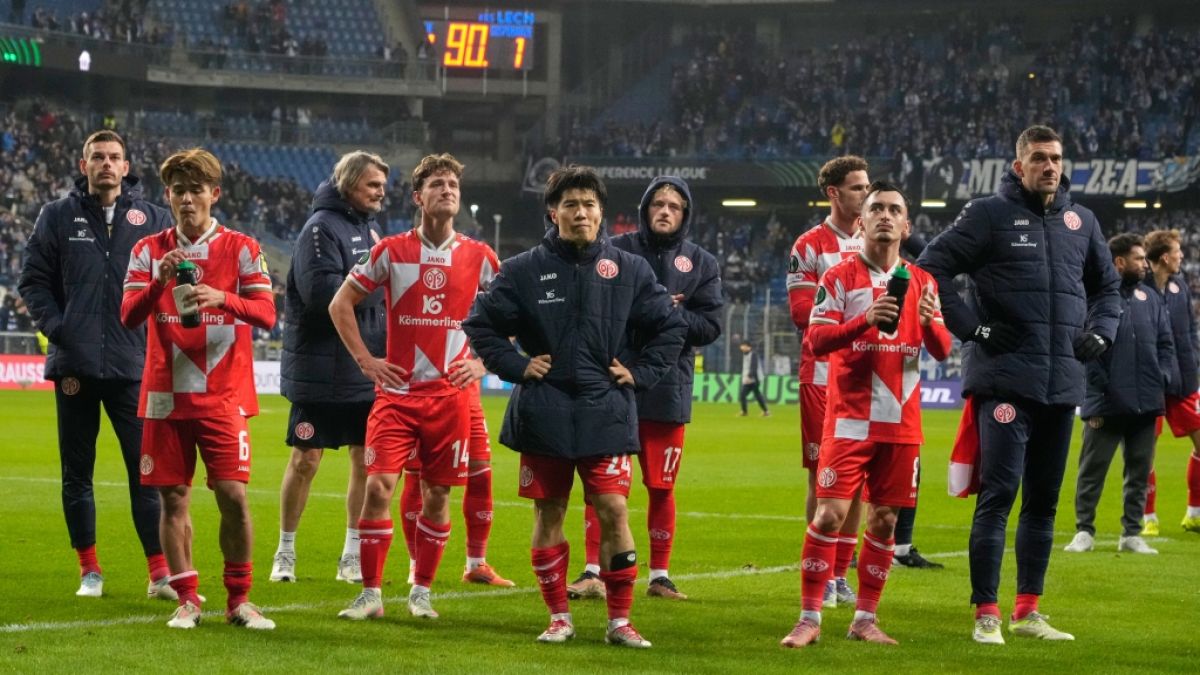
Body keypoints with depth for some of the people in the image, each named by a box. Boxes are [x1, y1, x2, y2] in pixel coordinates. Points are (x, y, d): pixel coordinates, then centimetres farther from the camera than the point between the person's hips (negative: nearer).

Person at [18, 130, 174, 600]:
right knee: (77, 472, 6)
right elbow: (33, 281, 7)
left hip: (134, 367, -1)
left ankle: (160, 573, -2)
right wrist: (57, 329, -5)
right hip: (75, 366, 1)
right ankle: (90, 570, 15)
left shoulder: (152, 219, 6)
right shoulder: (58, 217, 6)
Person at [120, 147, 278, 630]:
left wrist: (222, 298, -25)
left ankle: (239, 599, 4)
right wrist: (161, 281, -20)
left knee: (233, 495, -7)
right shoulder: (149, 250, 7)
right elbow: (128, 315, -2)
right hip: (166, 395, 2)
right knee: (174, 498, 2)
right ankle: (187, 599, 11)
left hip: (223, 396, -2)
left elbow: (266, 314, -6)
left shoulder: (241, 248, 2)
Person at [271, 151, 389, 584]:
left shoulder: (368, 228, 14)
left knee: (367, 460, 6)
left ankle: (353, 557, 14)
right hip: (321, 370, -7)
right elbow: (323, 292, -23)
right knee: (306, 460, 0)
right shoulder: (321, 227, -11)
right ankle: (285, 553, 13)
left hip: (367, 370, 7)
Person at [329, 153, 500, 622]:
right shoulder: (390, 252, 1)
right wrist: (365, 360, 1)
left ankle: (421, 591, 17)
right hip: (397, 390, -1)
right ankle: (371, 593, -3)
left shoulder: (479, 258, 5)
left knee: (437, 493, 5)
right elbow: (341, 305, 8)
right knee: (378, 485, -10)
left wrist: (481, 362, 2)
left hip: (451, 394, 1)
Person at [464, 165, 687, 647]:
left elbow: (671, 327, 12)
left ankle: (620, 620, 3)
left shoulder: (629, 270, 3)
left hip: (606, 415, 0)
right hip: (544, 416, 0)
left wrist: (639, 372, 3)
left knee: (614, 512, -5)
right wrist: (515, 366, -2)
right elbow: (481, 324, 7)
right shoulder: (525, 270, 1)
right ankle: (558, 616, 16)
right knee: (549, 514, 5)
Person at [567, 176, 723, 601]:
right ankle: (594, 572, 4)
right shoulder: (616, 251, 3)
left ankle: (660, 575, 16)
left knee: (661, 487, 7)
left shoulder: (702, 263, 8)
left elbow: (709, 326, 0)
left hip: (667, 391, 1)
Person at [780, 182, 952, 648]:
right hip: (850, 419, -3)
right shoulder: (840, 276, 1)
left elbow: (942, 352, 6)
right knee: (830, 513, -10)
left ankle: (865, 619, 13)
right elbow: (816, 340, -8)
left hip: (901, 423, 3)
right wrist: (866, 320, -24)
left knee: (884, 521, 5)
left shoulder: (922, 282, 10)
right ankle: (810, 618, -5)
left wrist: (930, 322, -16)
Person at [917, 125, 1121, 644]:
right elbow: (931, 268, -5)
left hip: (1062, 383, 6)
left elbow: (1106, 285, 27)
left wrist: (1100, 331, 9)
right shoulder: (990, 215, -3)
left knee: (1043, 500, 10)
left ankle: (1027, 611, 18)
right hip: (1005, 380, -6)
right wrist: (971, 328, -12)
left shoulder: (1080, 222, 13)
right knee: (998, 494, -9)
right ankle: (986, 614, -6)